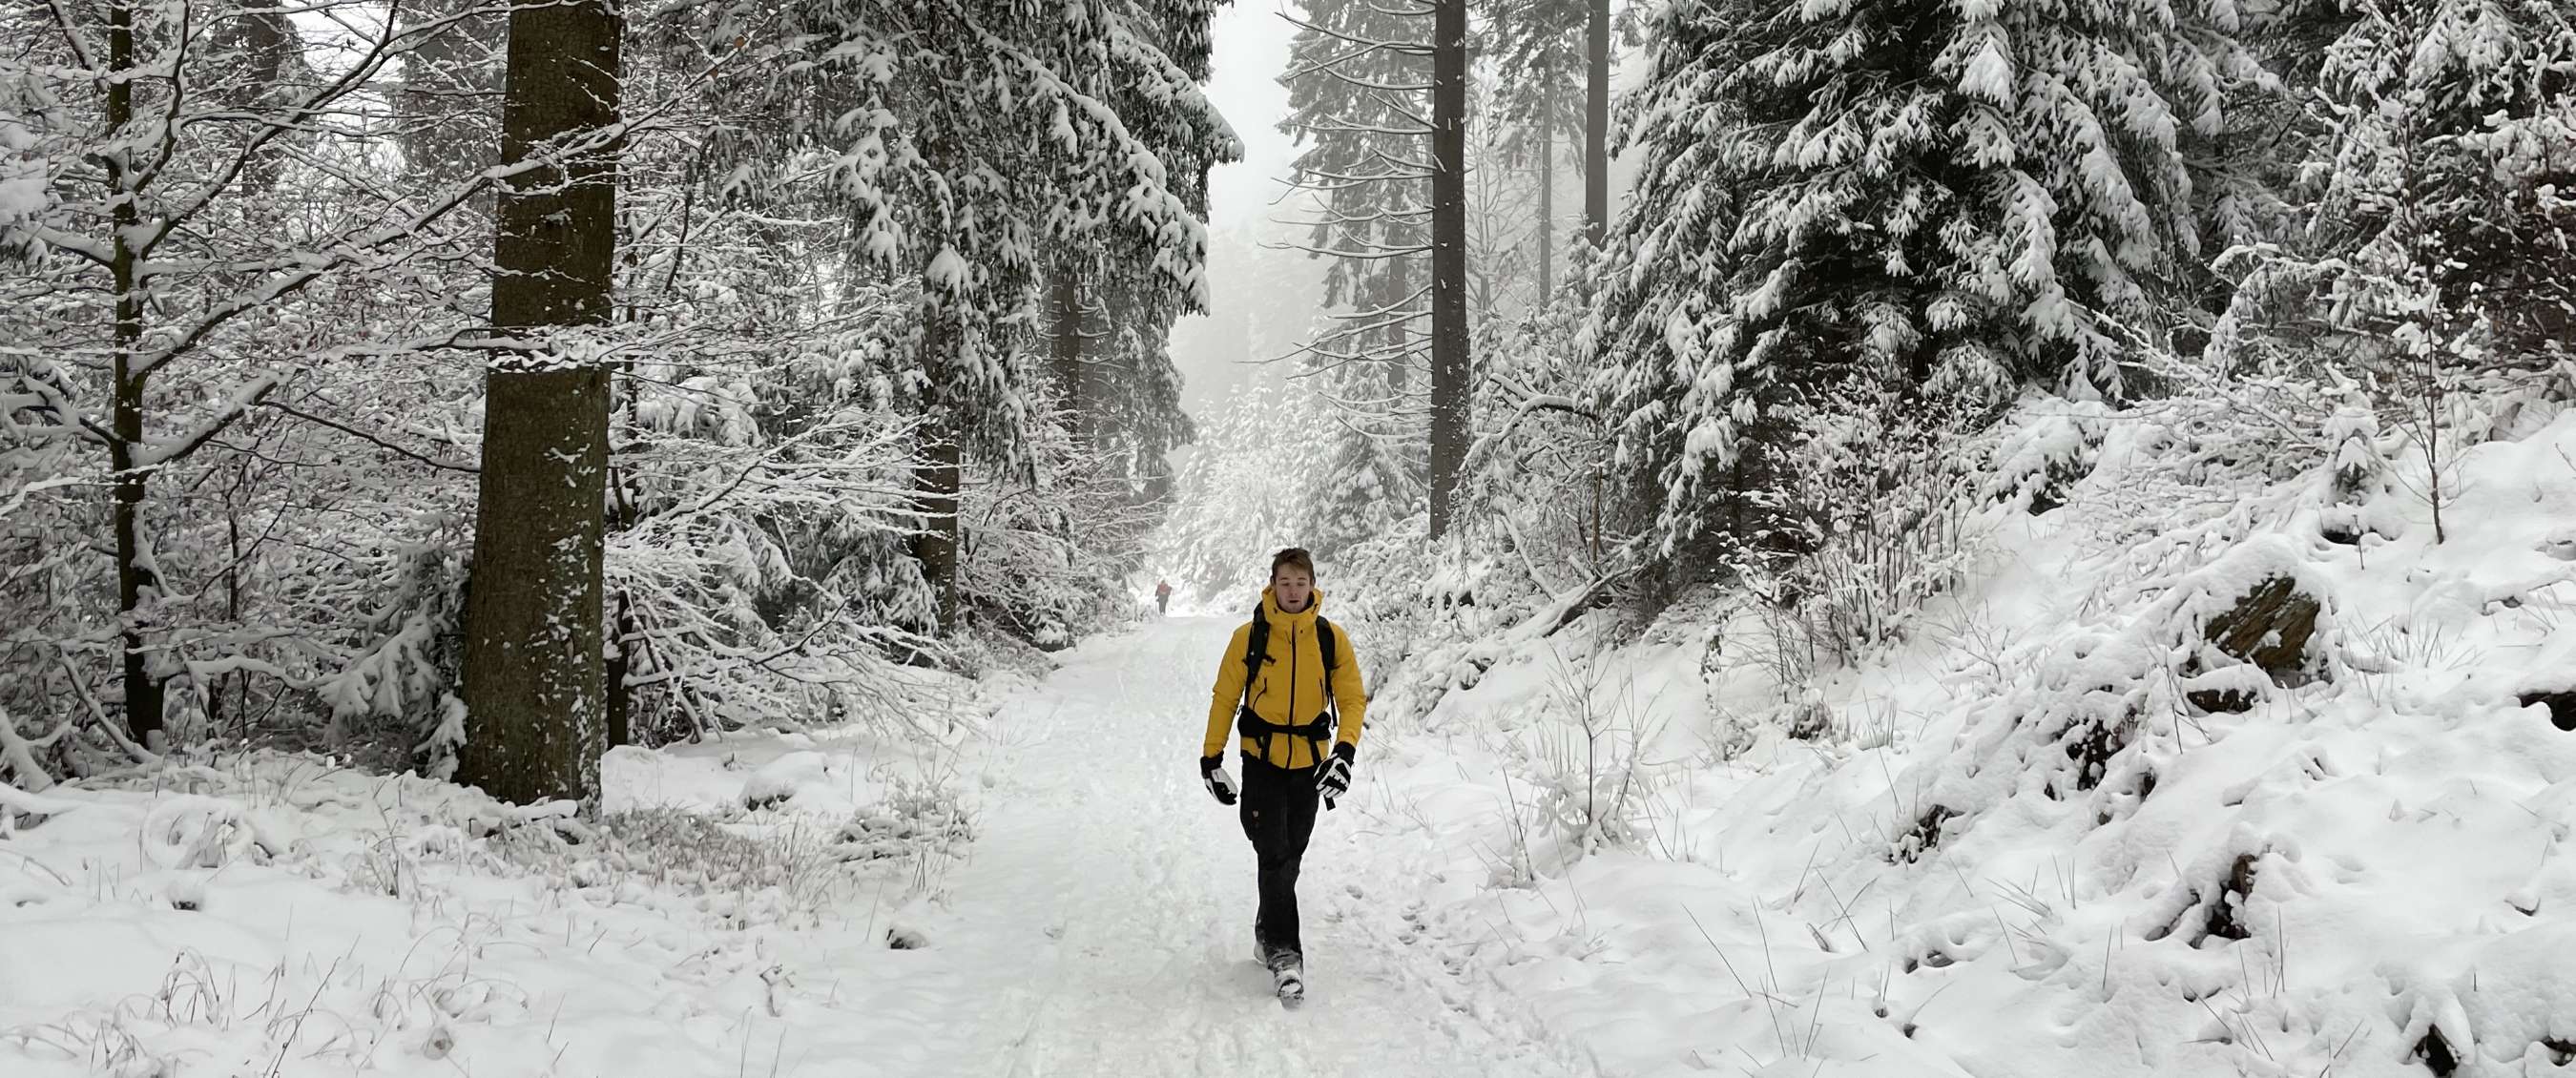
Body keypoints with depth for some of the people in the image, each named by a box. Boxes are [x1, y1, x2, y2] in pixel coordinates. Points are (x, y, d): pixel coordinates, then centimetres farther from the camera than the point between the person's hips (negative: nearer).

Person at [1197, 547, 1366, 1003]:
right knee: (1274, 854, -12)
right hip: (1261, 760, -2)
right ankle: (1284, 949, -5)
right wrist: (1211, 757, -1)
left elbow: (1353, 699, -2)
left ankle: (1269, 931, 32)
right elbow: (1225, 698, 0)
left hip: (1309, 763, 2)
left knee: (1289, 858, 13)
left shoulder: (1332, 638, -4)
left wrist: (1345, 749, -18)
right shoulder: (1249, 637, -8)